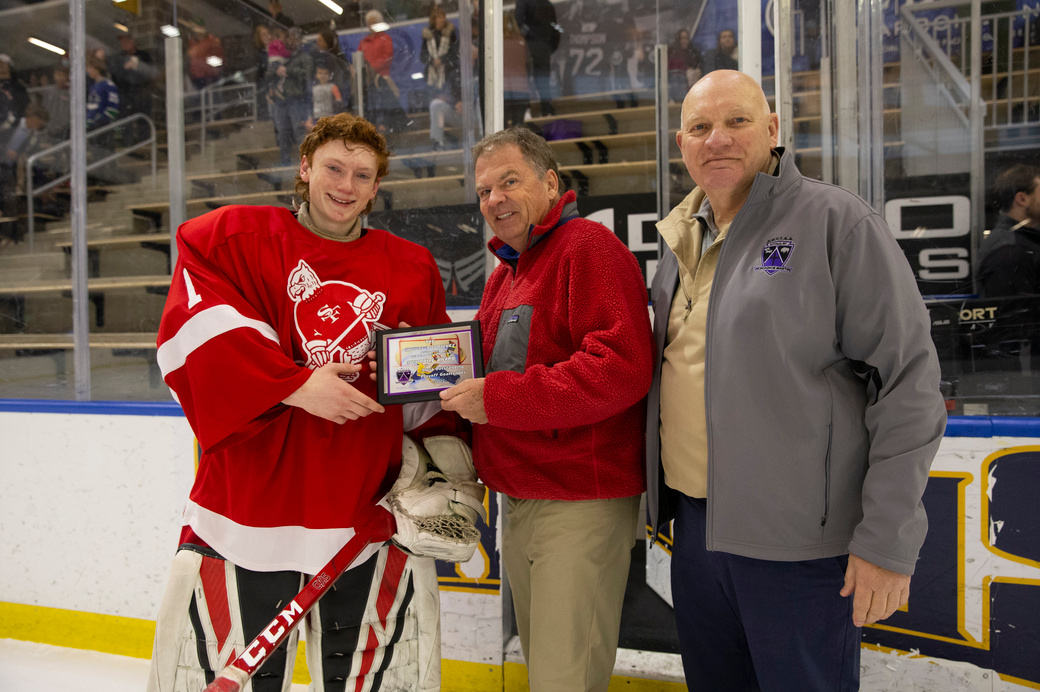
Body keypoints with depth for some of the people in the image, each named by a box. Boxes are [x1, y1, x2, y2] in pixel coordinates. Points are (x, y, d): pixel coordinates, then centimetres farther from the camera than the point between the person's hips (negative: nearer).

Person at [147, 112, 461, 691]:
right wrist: (295, 384, -20)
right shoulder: (230, 237, 3)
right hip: (245, 509, -2)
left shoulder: (414, 269, 11)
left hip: (370, 522, 3)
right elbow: (195, 331, -12)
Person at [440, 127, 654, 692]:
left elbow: (621, 369, -25)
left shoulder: (588, 248, -12)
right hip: (519, 502, 9)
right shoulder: (503, 273, 18)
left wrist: (496, 399, -22)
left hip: (581, 502, -9)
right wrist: (454, 382, 4)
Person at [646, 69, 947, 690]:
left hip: (798, 542, -6)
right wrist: (661, 498, 17)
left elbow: (908, 380, -13)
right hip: (695, 524, 7)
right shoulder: (680, 241, 11)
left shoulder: (836, 222, -9)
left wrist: (888, 541, -16)